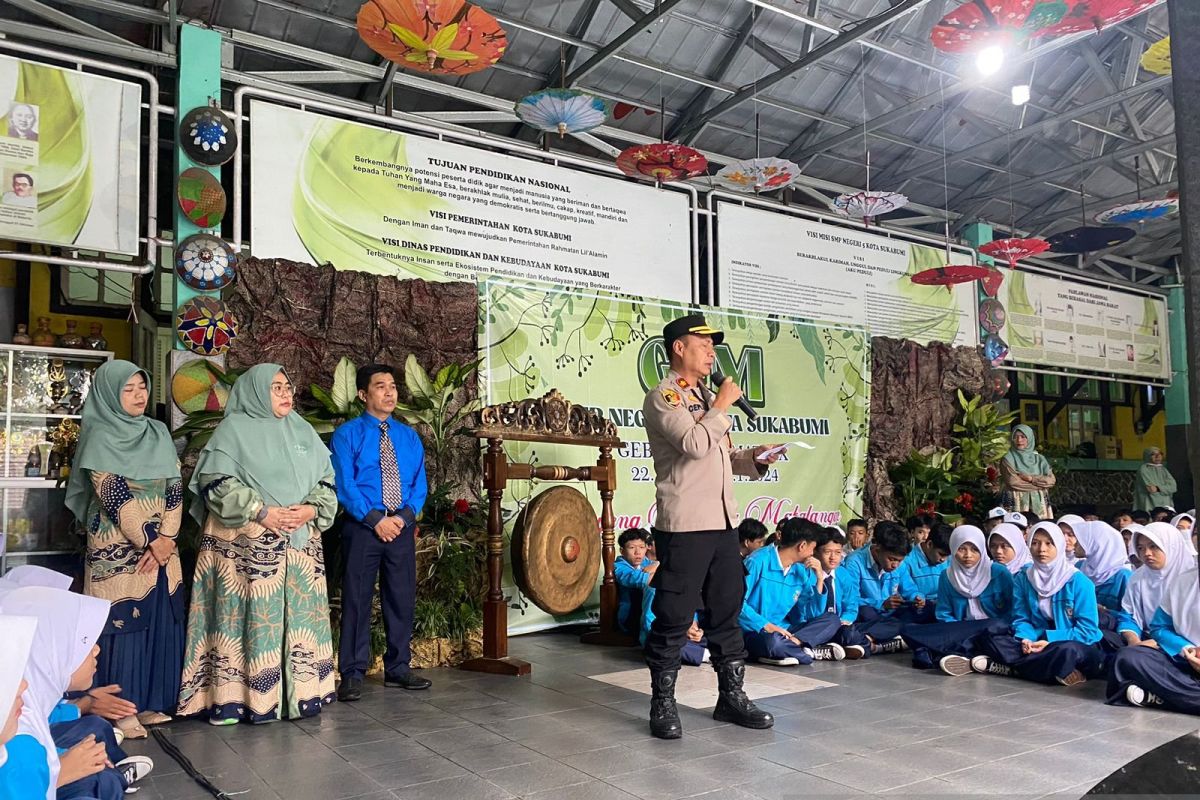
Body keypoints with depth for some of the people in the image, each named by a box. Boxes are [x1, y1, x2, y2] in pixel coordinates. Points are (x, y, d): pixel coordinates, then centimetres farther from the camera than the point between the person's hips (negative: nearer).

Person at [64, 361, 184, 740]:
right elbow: (114, 497, -14)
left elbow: (175, 489, 5)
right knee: (123, 622, -2)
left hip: (162, 546, 6)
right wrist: (151, 540, -13)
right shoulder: (100, 438, -6)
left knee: (159, 621, 8)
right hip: (119, 548, -6)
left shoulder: (158, 434, 10)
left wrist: (166, 538, -7)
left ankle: (148, 701, 18)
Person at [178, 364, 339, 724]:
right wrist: (260, 511, -16)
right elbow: (216, 482, -9)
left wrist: (311, 509, -6)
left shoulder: (303, 431, 15)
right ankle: (234, 696, 2)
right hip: (247, 543, -5)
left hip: (300, 542, 5)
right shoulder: (234, 429, -1)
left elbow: (326, 481, 13)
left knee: (299, 614, 5)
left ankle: (298, 691, 13)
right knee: (250, 613, -6)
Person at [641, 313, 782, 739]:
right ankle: (662, 704, 12)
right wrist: (723, 404, -10)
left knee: (727, 612, 13)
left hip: (722, 522, 8)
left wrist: (755, 457, 5)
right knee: (674, 618, -1)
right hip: (684, 526, -8)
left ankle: (731, 696, 24)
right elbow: (694, 444, -22)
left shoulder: (705, 397, 19)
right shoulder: (662, 397, -7)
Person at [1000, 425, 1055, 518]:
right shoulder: (1008, 459, 1)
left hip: (1039, 504, 3)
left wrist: (1030, 478, -9)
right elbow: (1013, 482, -11)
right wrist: (1040, 482, -3)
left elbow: (1051, 480, 2)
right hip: (1017, 504, -3)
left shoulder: (1040, 459, 12)